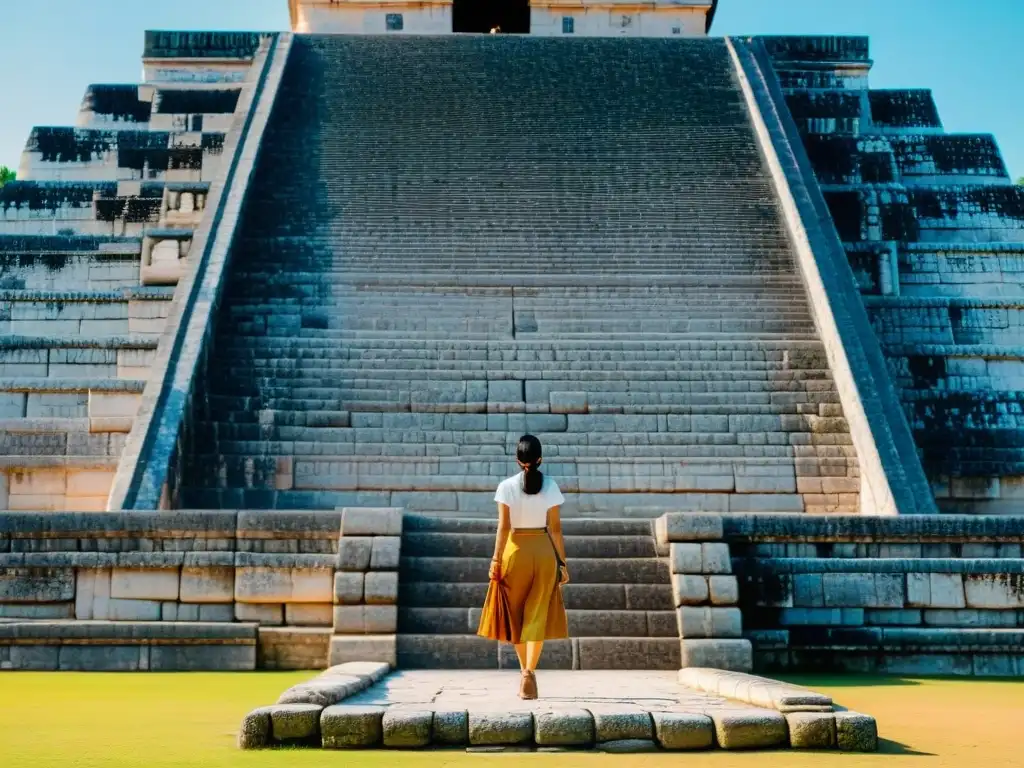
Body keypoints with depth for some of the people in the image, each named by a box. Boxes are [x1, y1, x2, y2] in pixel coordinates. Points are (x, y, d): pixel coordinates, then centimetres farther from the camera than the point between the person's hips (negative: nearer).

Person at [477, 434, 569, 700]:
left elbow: (503, 526, -10)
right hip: (544, 551, 1)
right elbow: (555, 528, -2)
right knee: (537, 615, 2)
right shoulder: (551, 486, -2)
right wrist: (562, 561, 4)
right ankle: (529, 672, -14)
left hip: (516, 550, 0)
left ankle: (525, 671, 23)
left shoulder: (507, 486, -5)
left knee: (516, 614, 15)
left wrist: (496, 560, -8)